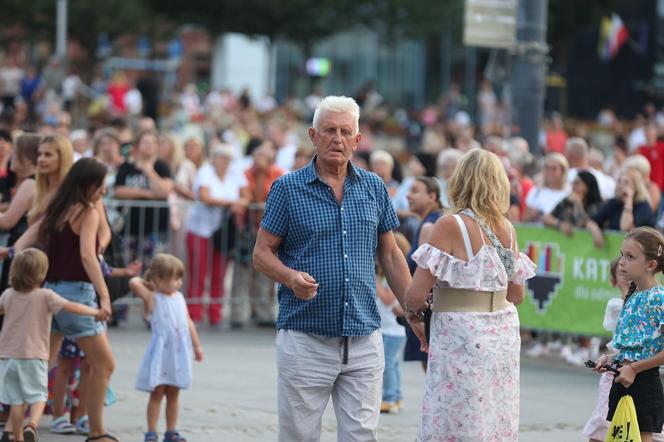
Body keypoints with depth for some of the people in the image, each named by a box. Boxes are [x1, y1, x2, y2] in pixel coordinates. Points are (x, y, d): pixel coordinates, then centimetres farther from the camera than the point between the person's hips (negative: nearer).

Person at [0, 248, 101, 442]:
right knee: (38, 395, 3)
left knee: (16, 399, 7)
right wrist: (95, 312, -1)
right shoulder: (45, 296, -8)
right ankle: (32, 425, -22)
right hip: (34, 355, -3)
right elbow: (72, 307, -12)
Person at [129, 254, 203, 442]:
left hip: (179, 353, 5)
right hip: (160, 352, -5)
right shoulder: (153, 298, -7)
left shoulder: (179, 298, 10)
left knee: (173, 394, 10)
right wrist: (148, 284, -2)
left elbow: (188, 323, 17)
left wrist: (196, 345, 18)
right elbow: (133, 283, -21)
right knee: (157, 393, -2)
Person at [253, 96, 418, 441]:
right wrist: (292, 277, -20)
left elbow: (390, 255, 17)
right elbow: (262, 253, 1)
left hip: (364, 341, 3)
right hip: (305, 338, -3)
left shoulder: (374, 188, 10)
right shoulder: (288, 188, 0)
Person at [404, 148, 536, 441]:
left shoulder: (450, 226, -11)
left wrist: (412, 310, 7)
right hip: (503, 336, 6)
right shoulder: (507, 228, 6)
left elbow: (416, 294, -14)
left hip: (460, 339, -6)